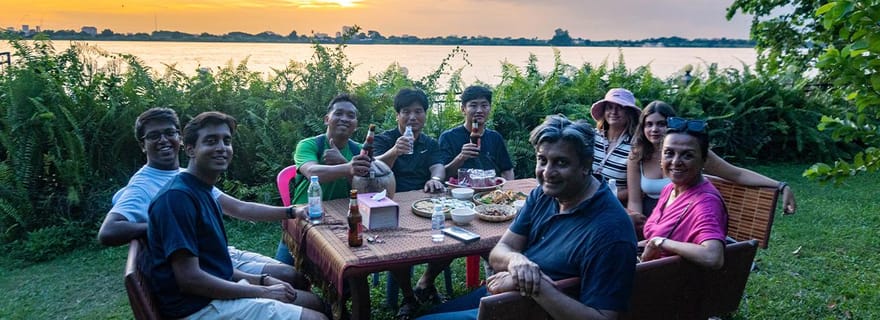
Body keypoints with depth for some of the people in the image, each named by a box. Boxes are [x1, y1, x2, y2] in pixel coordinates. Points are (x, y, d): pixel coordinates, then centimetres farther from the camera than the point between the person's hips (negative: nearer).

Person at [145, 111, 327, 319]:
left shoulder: (203, 192, 10)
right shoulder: (178, 196, -19)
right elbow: (189, 278, -23)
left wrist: (264, 281, 4)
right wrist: (263, 292, -17)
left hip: (218, 292, 9)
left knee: (313, 301, 15)